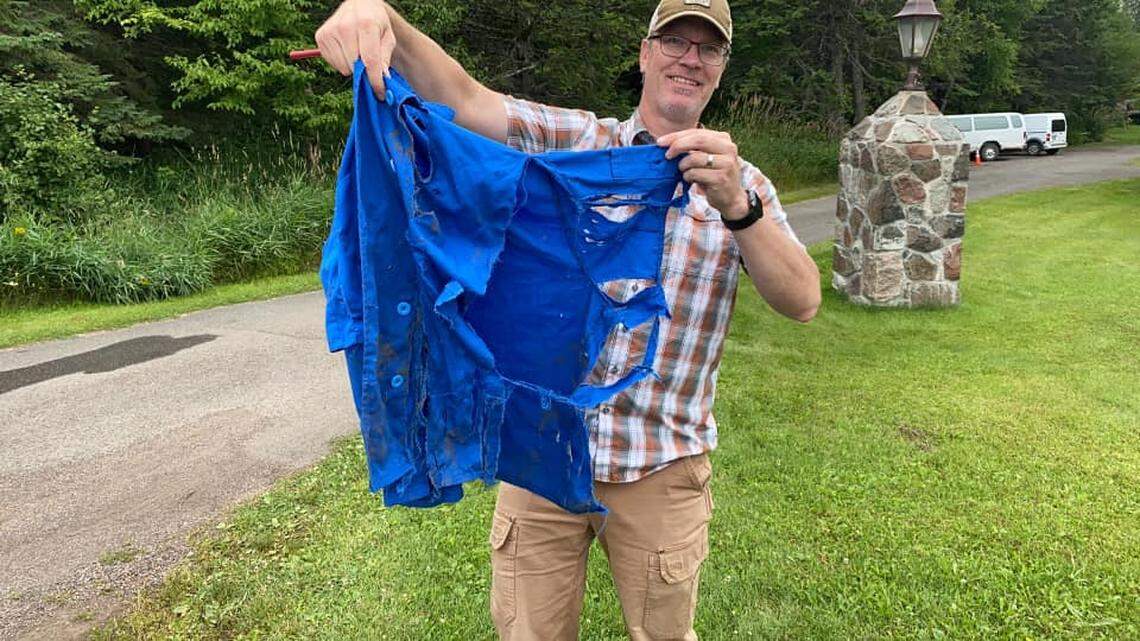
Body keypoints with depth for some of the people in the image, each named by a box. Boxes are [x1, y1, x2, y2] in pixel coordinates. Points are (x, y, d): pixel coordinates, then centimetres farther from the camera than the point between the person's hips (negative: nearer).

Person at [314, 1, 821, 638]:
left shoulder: (743, 183, 3)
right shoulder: (571, 139, 3)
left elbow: (803, 301, -11)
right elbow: (462, 97, -12)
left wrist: (736, 206, -29)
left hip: (661, 467, 1)